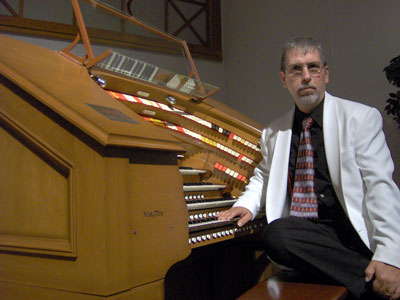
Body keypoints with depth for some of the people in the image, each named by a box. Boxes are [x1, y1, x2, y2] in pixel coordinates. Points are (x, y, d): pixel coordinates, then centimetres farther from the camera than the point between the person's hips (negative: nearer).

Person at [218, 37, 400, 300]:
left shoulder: (361, 118, 3)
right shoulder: (273, 133, 15)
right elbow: (264, 176, 31)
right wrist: (247, 205, 9)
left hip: (354, 230, -4)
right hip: (302, 231, 5)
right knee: (276, 233, -30)